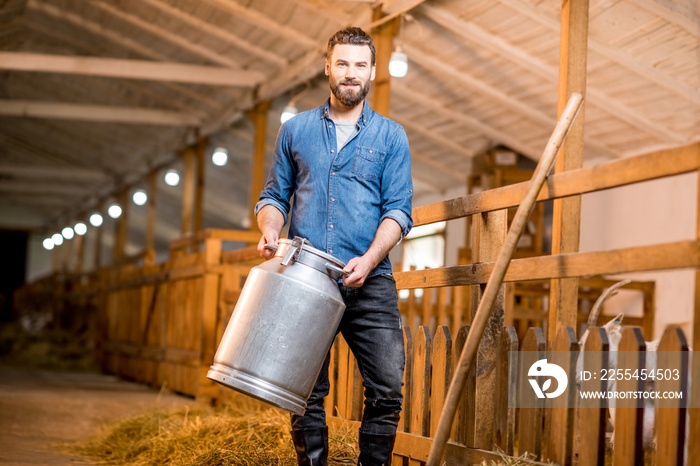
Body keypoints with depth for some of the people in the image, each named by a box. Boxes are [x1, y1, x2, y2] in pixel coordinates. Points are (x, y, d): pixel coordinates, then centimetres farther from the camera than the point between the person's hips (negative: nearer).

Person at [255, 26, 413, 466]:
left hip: (369, 283, -1)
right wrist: (270, 230, -5)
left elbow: (399, 209, 2)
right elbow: (274, 194, 17)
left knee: (387, 388, -7)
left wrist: (369, 259, -14)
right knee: (305, 392, 2)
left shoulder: (391, 136, 9)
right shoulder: (296, 130, 14)